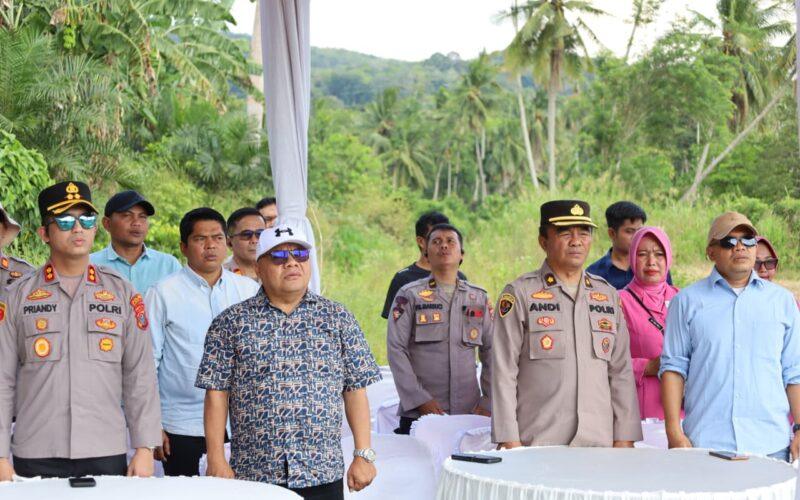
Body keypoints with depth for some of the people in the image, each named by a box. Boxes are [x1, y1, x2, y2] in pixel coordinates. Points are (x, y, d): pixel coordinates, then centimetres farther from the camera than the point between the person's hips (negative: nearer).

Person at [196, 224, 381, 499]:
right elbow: (216, 394, 1)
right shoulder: (231, 322, 4)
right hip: (252, 475, -1)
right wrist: (217, 461, -4)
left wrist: (363, 455, 0)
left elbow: (355, 391, 6)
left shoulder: (338, 318, 8)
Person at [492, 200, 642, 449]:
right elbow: (503, 374, -3)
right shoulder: (519, 294, 0)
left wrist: (625, 438, 6)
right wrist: (509, 441, -9)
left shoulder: (608, 295, 14)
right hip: (537, 443, -4)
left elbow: (622, 372, 13)